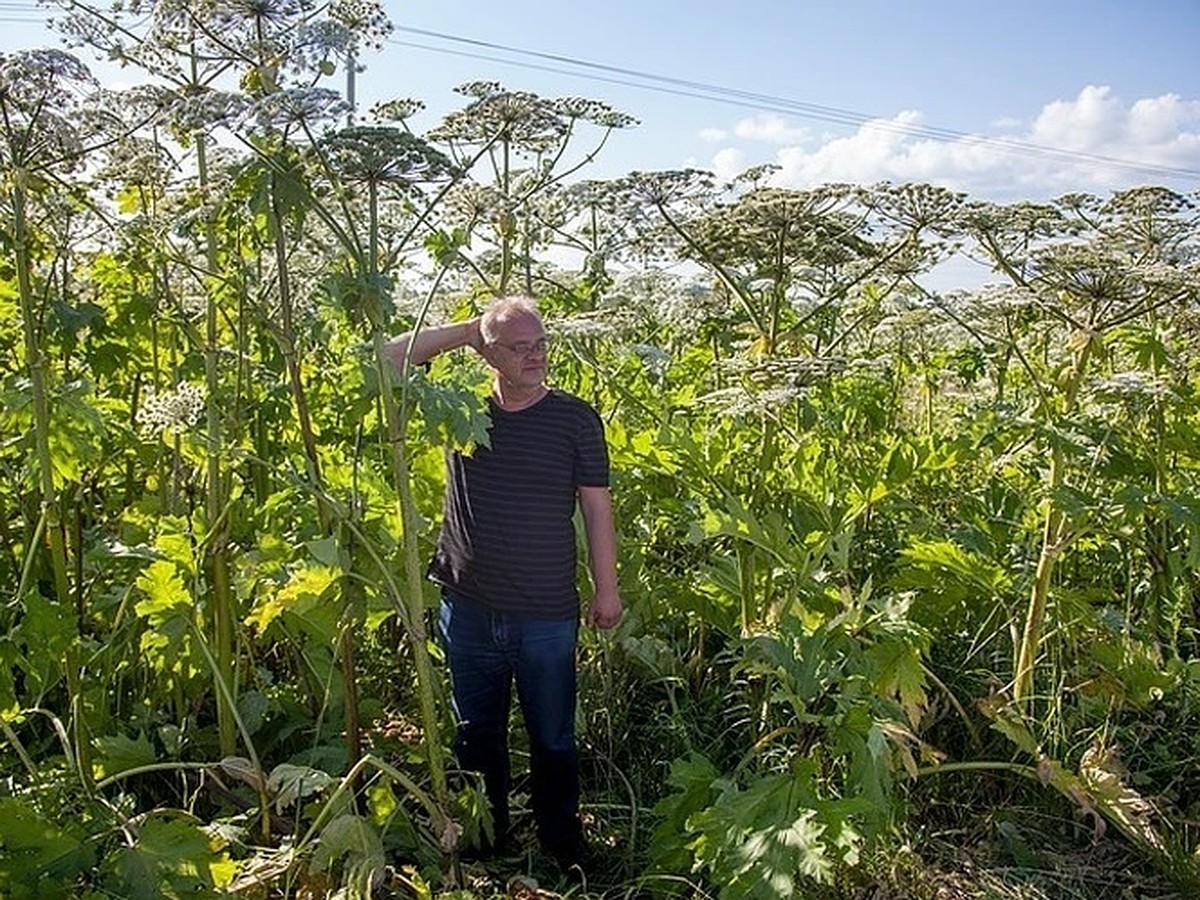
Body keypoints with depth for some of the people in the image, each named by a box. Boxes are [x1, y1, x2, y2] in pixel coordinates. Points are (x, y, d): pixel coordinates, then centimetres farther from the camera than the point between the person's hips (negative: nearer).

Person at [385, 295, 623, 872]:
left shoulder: (576, 419, -5)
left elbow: (597, 507, -1)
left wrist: (607, 589, 0)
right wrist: (462, 332, -4)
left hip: (547, 617, -2)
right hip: (468, 609, 3)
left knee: (552, 740, 12)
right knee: (476, 736, 19)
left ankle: (564, 850, 30)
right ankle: (485, 842, 38)